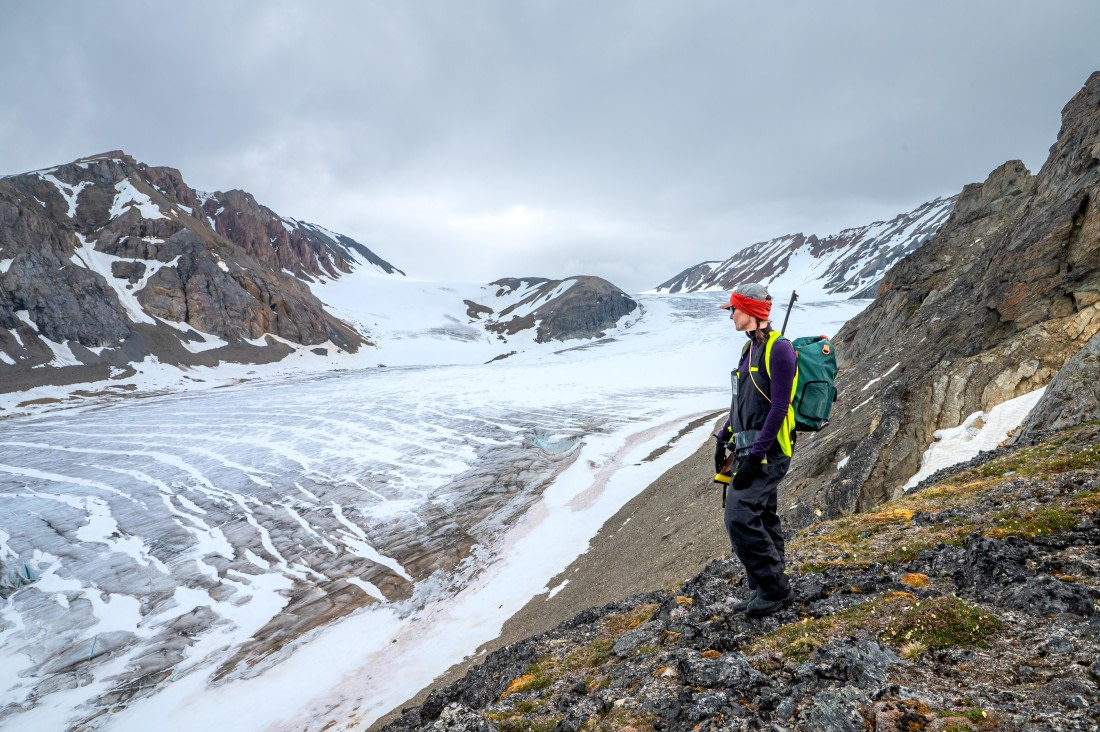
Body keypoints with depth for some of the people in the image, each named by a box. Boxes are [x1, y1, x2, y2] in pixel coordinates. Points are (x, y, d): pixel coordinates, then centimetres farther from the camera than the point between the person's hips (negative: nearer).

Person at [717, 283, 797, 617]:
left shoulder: (778, 348, -14)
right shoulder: (750, 348, 14)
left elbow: (779, 407, -19)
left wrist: (755, 455, -22)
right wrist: (723, 440, 19)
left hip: (768, 451, -9)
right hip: (749, 450, 9)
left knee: (740, 517, -13)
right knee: (762, 521, 14)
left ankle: (775, 588, 1)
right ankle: (768, 591, 24)